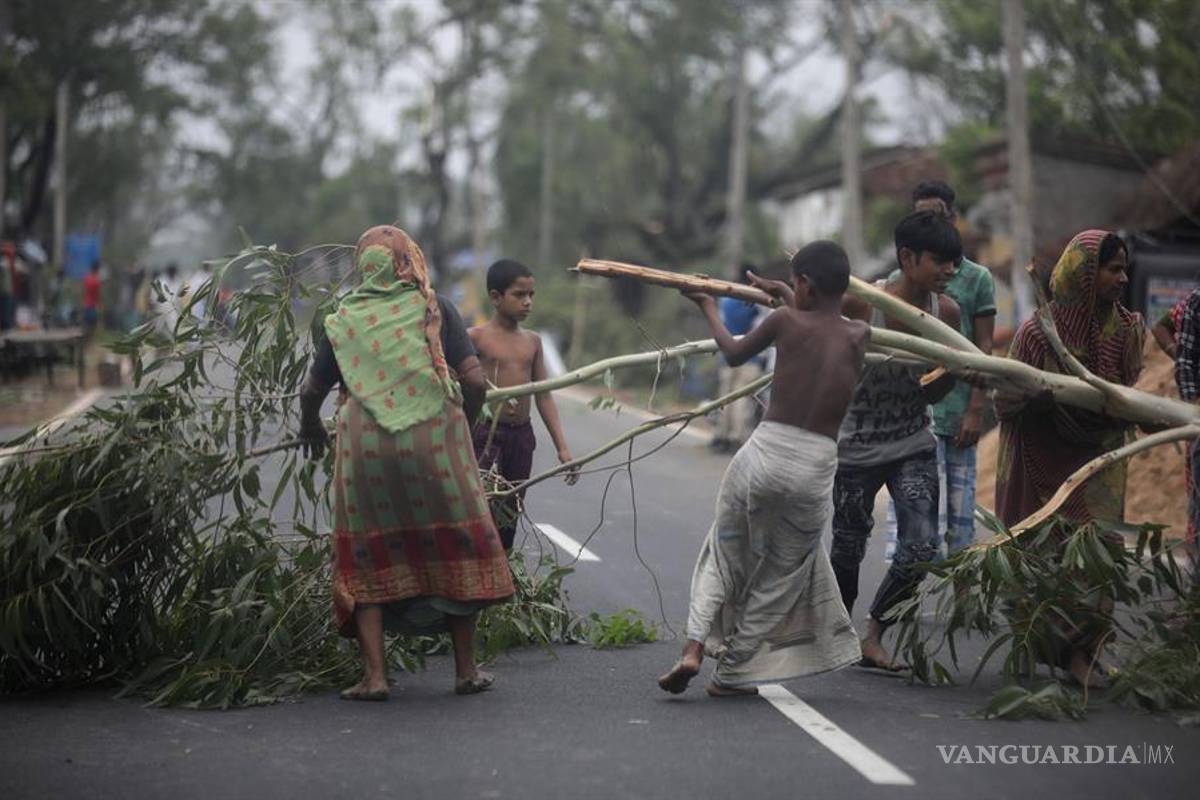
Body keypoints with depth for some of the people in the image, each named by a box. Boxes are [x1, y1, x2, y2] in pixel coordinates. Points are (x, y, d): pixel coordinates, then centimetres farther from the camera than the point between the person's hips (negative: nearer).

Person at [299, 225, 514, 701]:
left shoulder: (342, 320, 8)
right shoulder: (434, 310, 5)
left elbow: (311, 391, 13)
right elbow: (475, 381, 0)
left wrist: (311, 431, 33)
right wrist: (465, 423, 19)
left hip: (364, 444, 1)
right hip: (434, 437, 0)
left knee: (368, 559, 10)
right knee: (456, 550, 12)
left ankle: (374, 675, 5)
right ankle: (466, 670, 17)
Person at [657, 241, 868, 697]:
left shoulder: (785, 321, -1)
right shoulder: (859, 336, 5)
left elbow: (734, 354, 17)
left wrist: (708, 309, 32)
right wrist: (789, 299, 41)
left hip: (764, 456, -1)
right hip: (817, 470, 2)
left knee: (725, 554, 19)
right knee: (781, 574, 17)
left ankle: (694, 647, 5)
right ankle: (731, 672, 23)